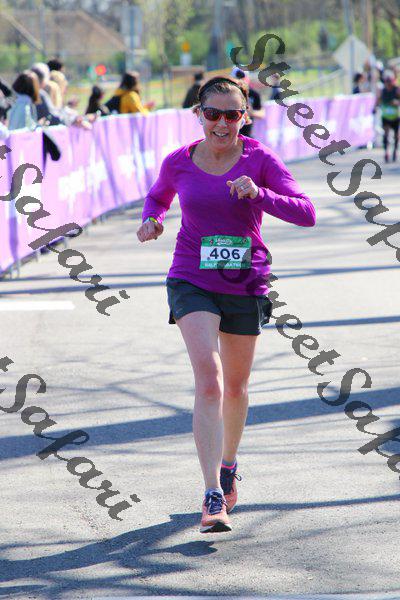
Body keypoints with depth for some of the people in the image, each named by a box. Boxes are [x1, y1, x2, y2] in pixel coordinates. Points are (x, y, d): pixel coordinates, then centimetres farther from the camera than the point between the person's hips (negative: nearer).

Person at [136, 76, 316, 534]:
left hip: (246, 285, 1)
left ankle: (228, 465, 46)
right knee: (208, 380, -19)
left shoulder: (260, 160, -8)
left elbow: (306, 213, -15)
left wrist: (258, 194, -30)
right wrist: (151, 220, -3)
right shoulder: (178, 163, -3)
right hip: (192, 283, -1)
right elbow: (157, 196, 19)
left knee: (235, 386, 17)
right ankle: (214, 497, -24)